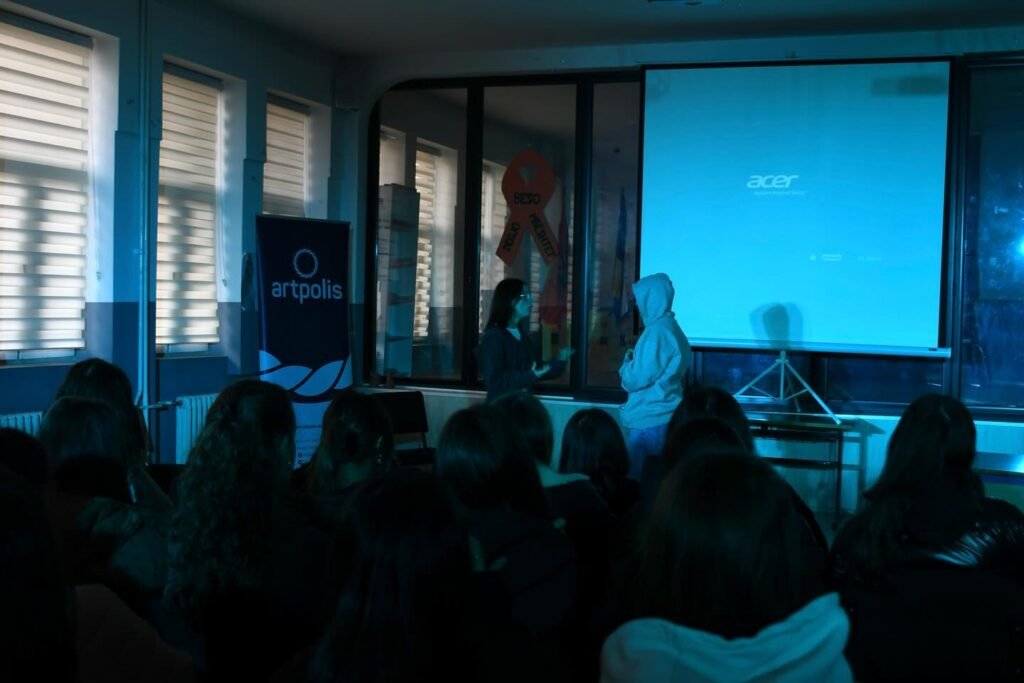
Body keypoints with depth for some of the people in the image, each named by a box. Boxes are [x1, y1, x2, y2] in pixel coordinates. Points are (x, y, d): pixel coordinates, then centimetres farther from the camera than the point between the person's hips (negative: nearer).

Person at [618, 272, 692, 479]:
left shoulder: (657, 331, -16)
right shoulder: (670, 327, 14)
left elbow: (638, 378, -17)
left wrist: (626, 363, 1)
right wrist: (634, 361, 14)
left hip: (651, 419, -10)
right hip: (661, 415, 10)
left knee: (637, 479, -5)